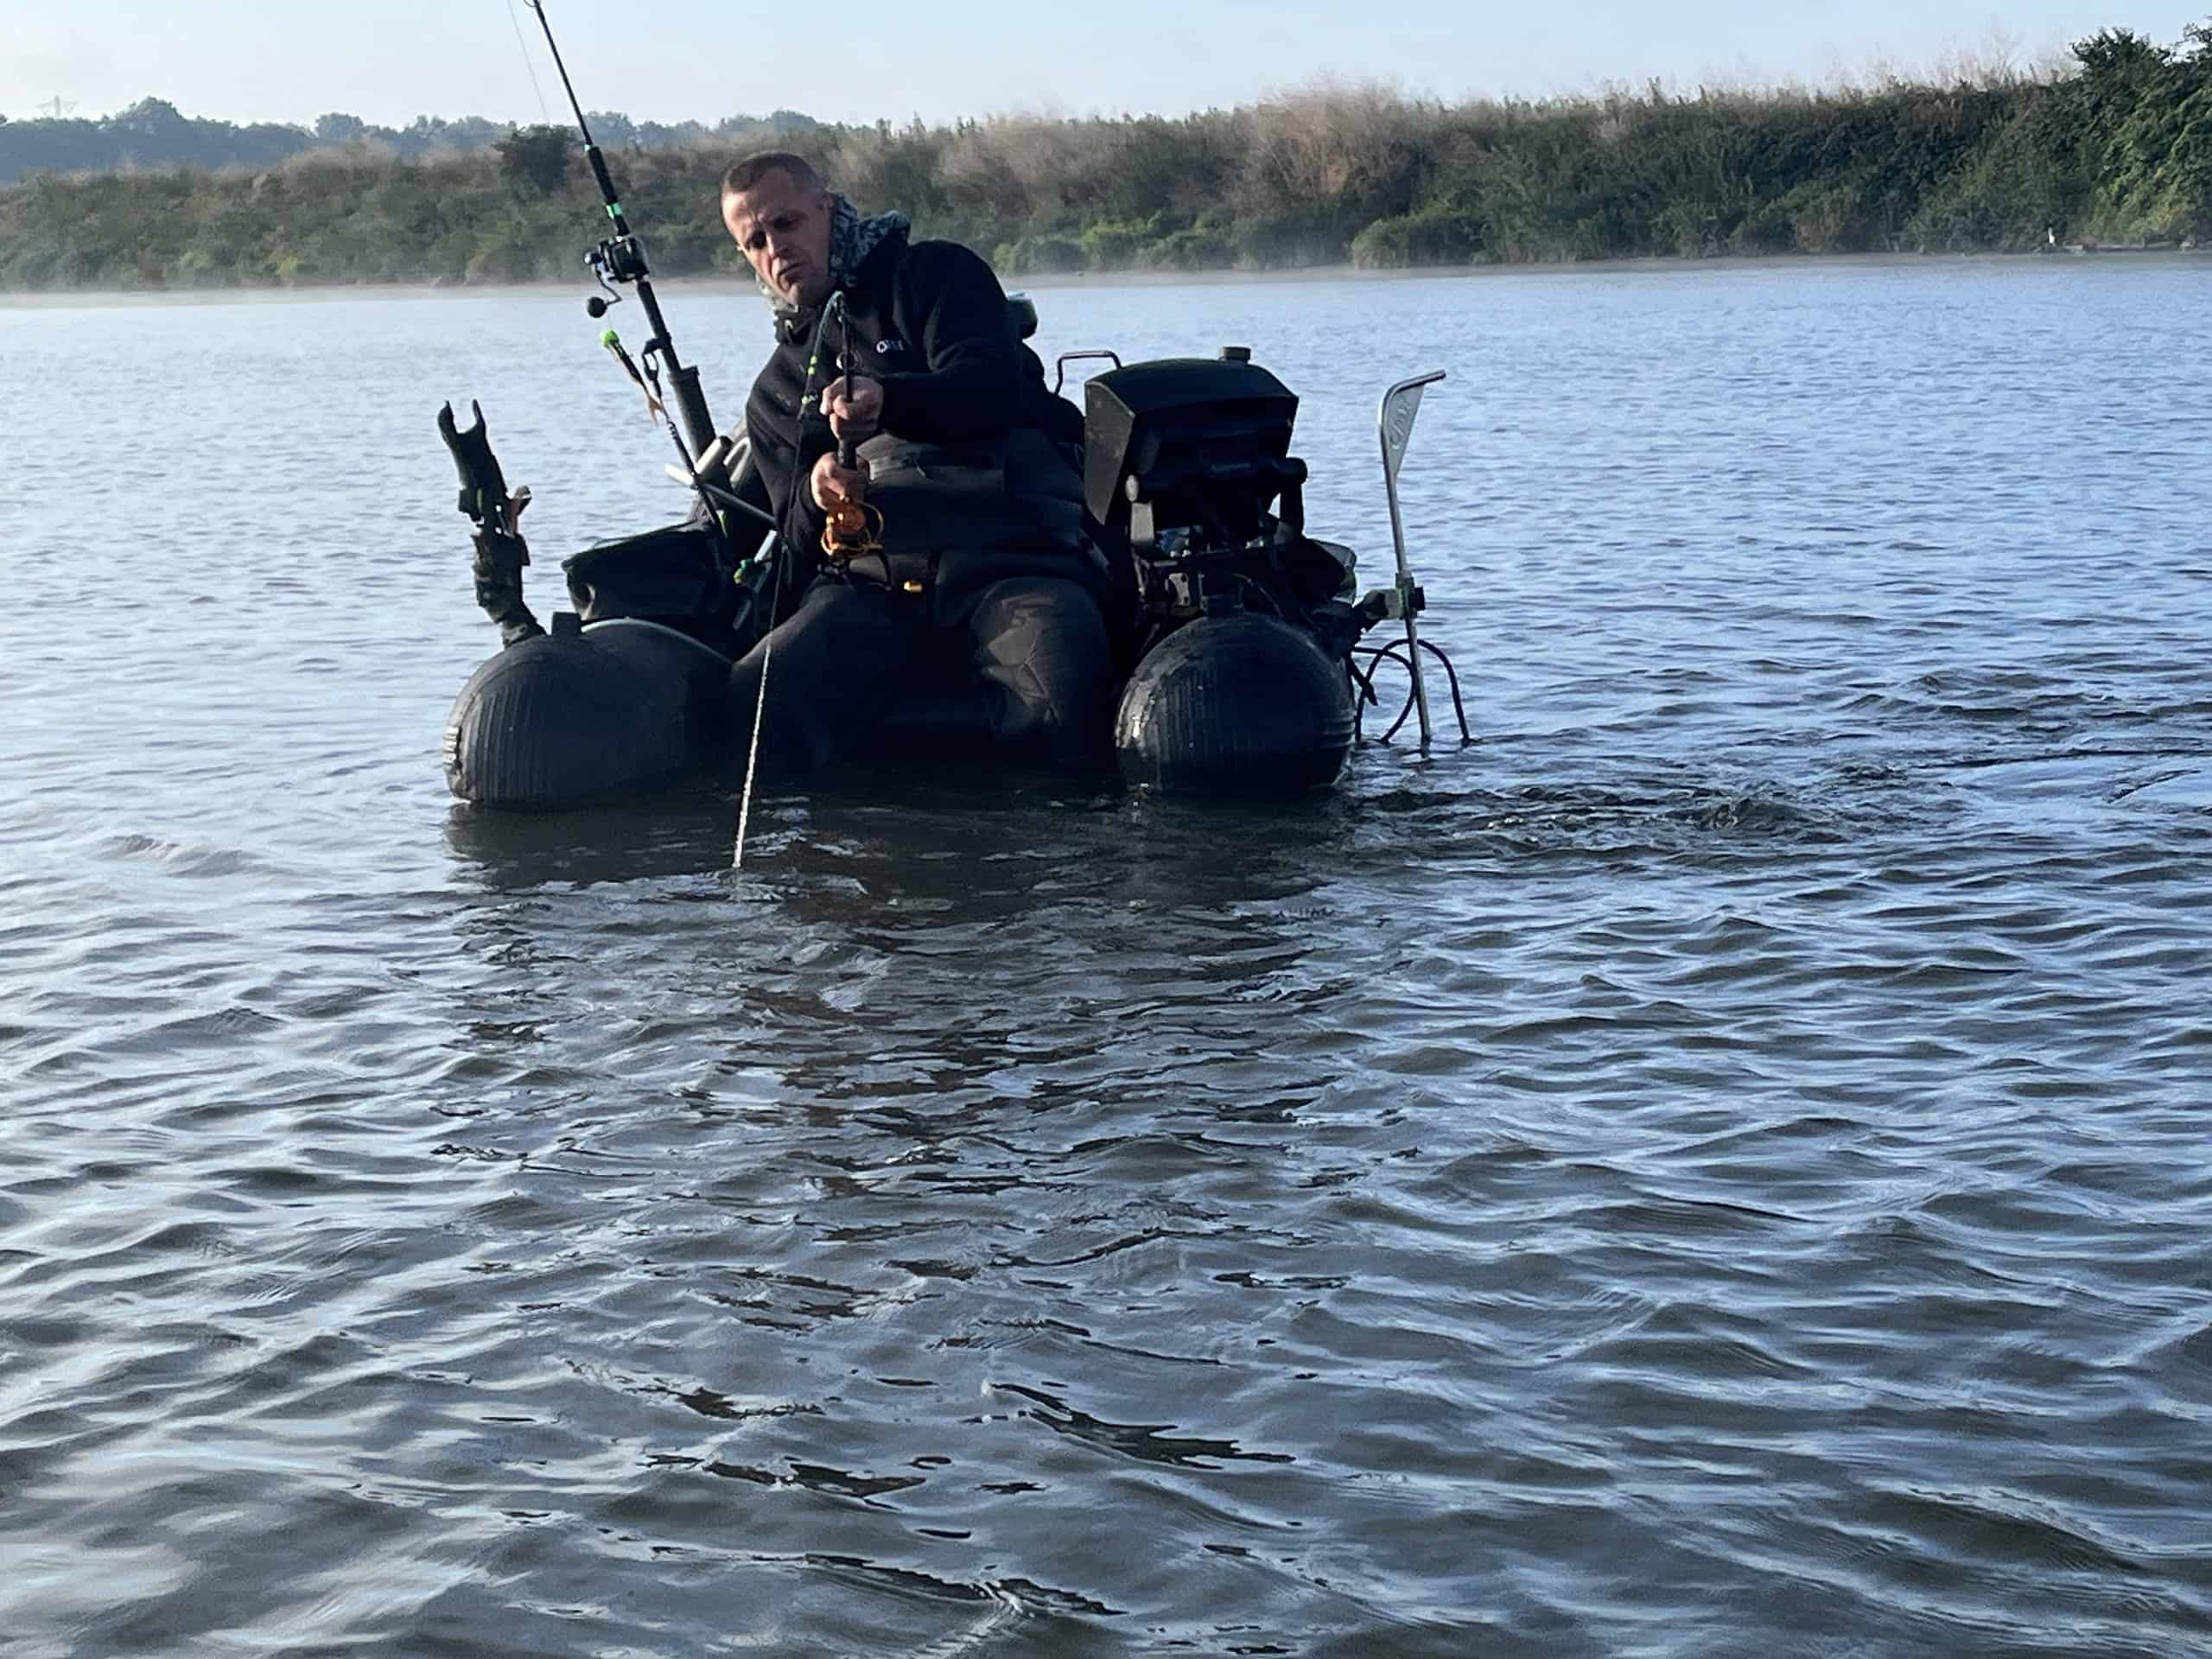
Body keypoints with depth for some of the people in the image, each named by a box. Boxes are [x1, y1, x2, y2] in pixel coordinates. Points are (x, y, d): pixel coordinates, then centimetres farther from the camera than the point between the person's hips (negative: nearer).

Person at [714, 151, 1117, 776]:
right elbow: (788, 535, 24)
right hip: (866, 586, 3)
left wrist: (890, 399, -24)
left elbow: (993, 388, -3)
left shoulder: (934, 275, 16)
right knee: (745, 712, -30)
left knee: (1064, 707, -39)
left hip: (1008, 559, -3)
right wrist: (814, 498, -1)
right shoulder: (774, 393, 32)